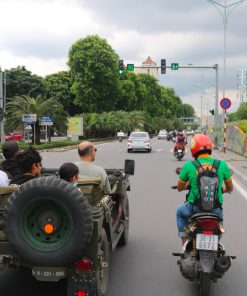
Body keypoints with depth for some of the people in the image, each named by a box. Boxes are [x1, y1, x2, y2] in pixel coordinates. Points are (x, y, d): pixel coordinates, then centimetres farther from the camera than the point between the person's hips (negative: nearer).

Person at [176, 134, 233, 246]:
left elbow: (179, 188, 3)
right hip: (215, 210, 1)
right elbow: (230, 188, 6)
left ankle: (184, 243, 27)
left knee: (180, 212, 32)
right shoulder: (222, 165, -7)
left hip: (194, 208, -1)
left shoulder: (188, 166, -10)